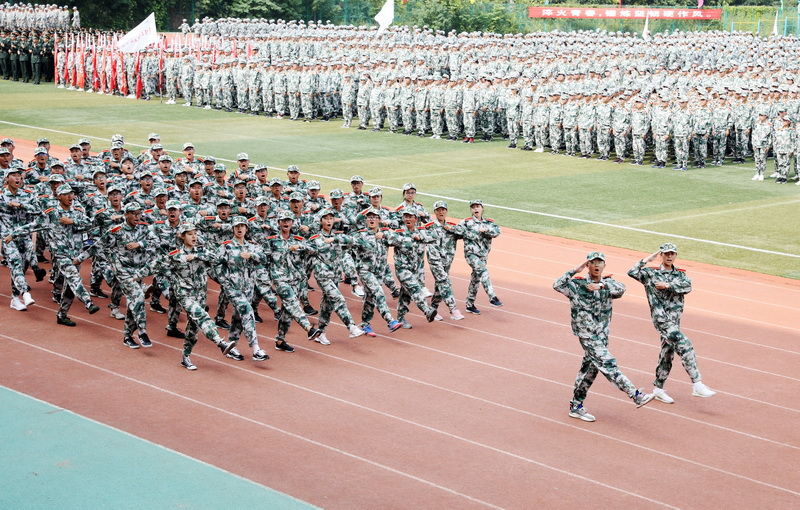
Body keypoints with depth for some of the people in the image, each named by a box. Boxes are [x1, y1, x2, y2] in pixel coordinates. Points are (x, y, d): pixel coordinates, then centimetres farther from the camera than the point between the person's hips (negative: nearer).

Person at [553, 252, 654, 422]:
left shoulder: (608, 284, 7)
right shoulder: (578, 284, -5)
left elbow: (620, 288, -15)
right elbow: (558, 285, -20)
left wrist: (602, 285, -32)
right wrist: (575, 271, -22)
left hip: (602, 335, 6)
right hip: (587, 335, -6)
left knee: (590, 369, 11)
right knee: (608, 365, -12)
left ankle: (576, 407, 21)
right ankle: (636, 396, -15)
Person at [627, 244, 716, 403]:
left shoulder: (681, 274, 15)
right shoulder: (651, 273, 1)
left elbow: (687, 287, -5)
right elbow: (632, 272, -14)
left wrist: (668, 285, -15)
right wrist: (647, 259, -8)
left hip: (675, 321, 6)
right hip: (661, 319, -6)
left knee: (667, 354, 12)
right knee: (685, 345, -20)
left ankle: (658, 389, 24)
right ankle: (697, 385, -22)